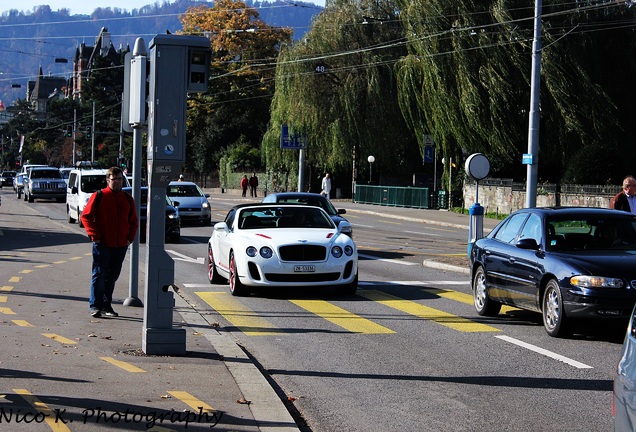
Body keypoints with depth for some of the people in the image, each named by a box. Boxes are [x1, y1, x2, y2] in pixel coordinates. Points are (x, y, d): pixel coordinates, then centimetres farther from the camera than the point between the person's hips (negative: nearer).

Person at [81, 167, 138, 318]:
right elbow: (86, 216, -2)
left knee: (112, 276, 9)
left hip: (120, 245, 4)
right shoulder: (98, 196, -2)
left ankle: (106, 305, 18)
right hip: (102, 243, -4)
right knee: (99, 275, -4)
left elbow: (133, 221, 19)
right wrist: (94, 235, -9)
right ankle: (95, 306, 0)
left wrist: (130, 237, 6)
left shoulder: (127, 199, 12)